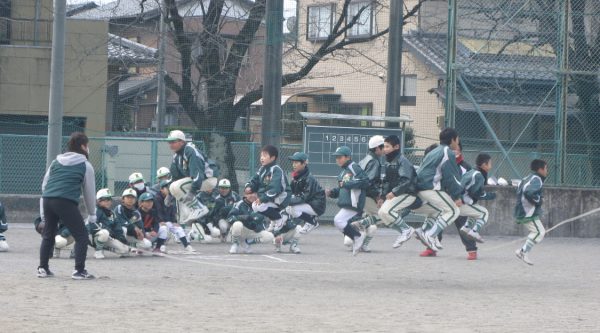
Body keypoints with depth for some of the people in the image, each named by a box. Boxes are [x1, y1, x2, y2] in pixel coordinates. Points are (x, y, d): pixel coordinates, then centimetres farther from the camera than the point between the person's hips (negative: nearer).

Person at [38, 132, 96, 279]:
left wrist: (43, 212, 23)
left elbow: (44, 184, 20)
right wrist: (92, 214, 25)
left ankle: (43, 268, 21)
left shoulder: (56, 162, 23)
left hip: (47, 200, 5)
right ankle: (79, 271, -5)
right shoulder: (85, 165, 10)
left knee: (48, 235, 21)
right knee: (81, 236, 2)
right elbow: (90, 191, 14)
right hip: (66, 202, -5)